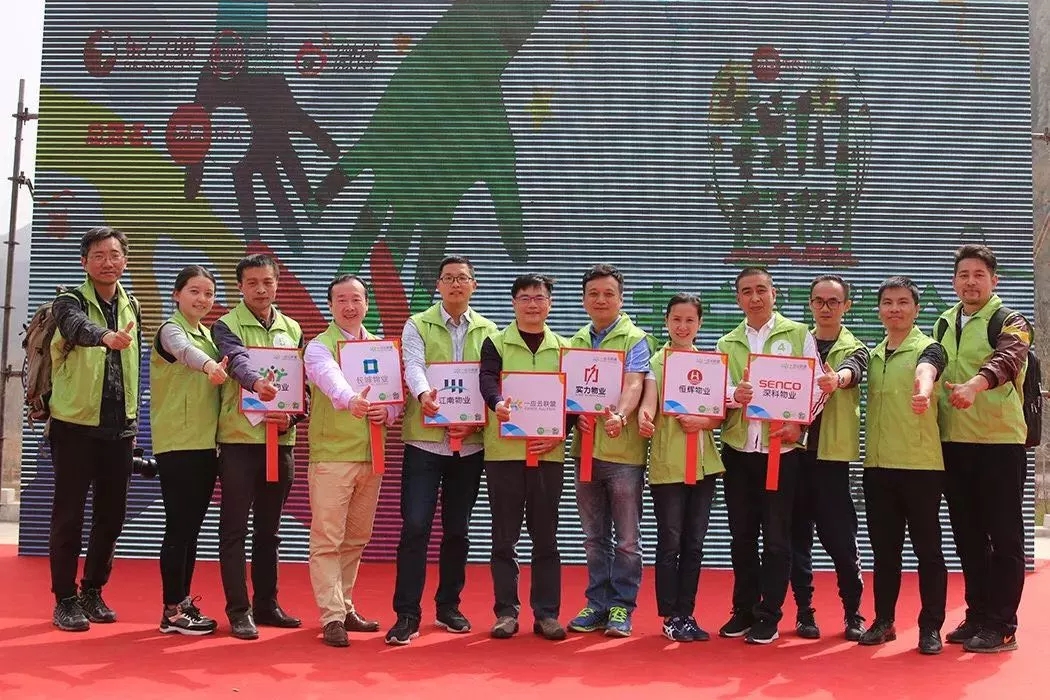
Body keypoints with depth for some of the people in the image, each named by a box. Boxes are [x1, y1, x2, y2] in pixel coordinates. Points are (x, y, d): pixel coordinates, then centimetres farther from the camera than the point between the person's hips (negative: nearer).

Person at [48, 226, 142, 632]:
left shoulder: (131, 307, 10)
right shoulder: (71, 302, -7)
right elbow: (79, 327, -32)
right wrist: (107, 336, -54)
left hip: (119, 428, 5)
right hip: (76, 425, -5)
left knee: (112, 515, 9)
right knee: (69, 515, 0)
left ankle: (93, 592, 24)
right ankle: (65, 599, 11)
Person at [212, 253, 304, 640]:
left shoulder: (292, 330, 13)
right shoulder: (226, 326, -2)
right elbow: (237, 360, -23)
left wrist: (292, 417, -7)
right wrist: (256, 383, -44)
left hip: (280, 440, 4)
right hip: (239, 438, -4)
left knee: (268, 529, 13)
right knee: (234, 529, 0)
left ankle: (266, 603, 23)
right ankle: (239, 611, 7)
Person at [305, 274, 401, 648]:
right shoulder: (319, 347, -3)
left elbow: (397, 396, 15)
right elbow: (331, 378, -26)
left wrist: (388, 412, -8)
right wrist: (352, 400, -46)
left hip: (371, 455, 5)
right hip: (331, 455, -5)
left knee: (356, 539, 14)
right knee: (327, 540, -5)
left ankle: (344, 606, 27)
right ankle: (332, 618, 1)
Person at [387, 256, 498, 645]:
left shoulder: (488, 331, 10)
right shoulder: (417, 326, 4)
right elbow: (413, 366, -14)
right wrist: (423, 395, -35)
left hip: (470, 442, 3)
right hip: (424, 438, -2)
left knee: (457, 529, 10)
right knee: (415, 526, -7)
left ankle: (448, 606, 24)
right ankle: (407, 614, 0)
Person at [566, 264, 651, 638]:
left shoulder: (634, 339, -2)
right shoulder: (576, 341, 14)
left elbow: (633, 385, -16)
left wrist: (620, 416, -36)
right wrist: (577, 413, -9)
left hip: (623, 450, -5)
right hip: (586, 448, 5)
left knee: (626, 539, 3)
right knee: (594, 537, 12)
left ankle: (621, 607, 12)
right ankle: (597, 605, 21)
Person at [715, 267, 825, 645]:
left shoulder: (798, 335, 4)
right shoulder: (727, 343, 12)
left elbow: (816, 386, -1)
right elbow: (718, 390, 1)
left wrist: (798, 423, -14)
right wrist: (734, 395, -21)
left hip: (782, 448, -3)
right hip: (738, 448, 3)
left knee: (776, 536, 1)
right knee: (741, 534, 9)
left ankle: (768, 616, 10)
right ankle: (743, 610, 20)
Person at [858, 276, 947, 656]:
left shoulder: (928, 348, -5)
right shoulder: (873, 355, 13)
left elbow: (925, 371, -26)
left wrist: (923, 392, -50)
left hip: (921, 465, -5)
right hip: (878, 466, 5)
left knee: (928, 549, 3)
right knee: (884, 549, 12)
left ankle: (931, 627, 13)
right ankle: (883, 621, 22)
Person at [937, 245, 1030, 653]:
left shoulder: (1009, 322, -5)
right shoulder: (944, 325, 14)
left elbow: (1009, 358, -26)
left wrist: (975, 385, -45)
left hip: (1000, 441, -6)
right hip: (953, 443, 6)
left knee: (1004, 535, 0)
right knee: (968, 535, 11)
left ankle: (1002, 625, 7)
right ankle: (977, 616, 22)